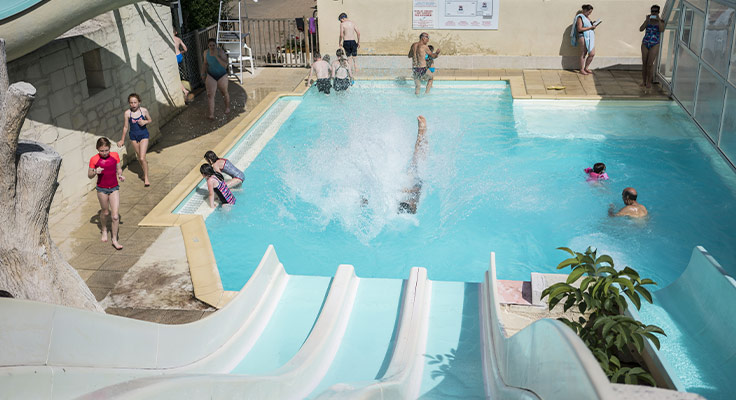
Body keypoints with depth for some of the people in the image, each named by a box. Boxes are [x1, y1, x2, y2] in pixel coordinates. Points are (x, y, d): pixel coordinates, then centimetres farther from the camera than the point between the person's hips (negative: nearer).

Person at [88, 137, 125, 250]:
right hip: (102, 189, -1)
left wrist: (120, 175, -12)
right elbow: (89, 175, -1)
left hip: (114, 188, 1)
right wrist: (95, 172, -23)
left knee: (115, 216, -5)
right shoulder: (94, 160, -10)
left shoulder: (115, 155, -5)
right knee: (105, 212, 17)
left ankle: (114, 239, 6)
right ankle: (104, 230, 47)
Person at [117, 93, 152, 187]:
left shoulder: (144, 110, -11)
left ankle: (146, 178, 1)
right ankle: (144, 172, 37)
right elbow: (125, 127, 0)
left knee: (142, 158, -11)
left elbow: (150, 120, 7)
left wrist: (145, 122, -16)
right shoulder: (127, 113, -10)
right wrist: (122, 140, 5)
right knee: (139, 157, 14)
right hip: (133, 136, 2)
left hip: (143, 135, -2)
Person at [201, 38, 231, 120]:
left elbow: (225, 65, -29)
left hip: (222, 75, -2)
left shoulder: (221, 52, -20)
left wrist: (216, 56, -35)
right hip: (211, 76, 2)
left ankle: (227, 107, 47)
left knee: (224, 93, 20)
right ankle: (211, 114, -16)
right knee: (210, 94, -13)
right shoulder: (206, 52, -8)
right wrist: (203, 73, 2)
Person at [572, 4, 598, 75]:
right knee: (583, 54, -2)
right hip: (583, 37, -8)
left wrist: (593, 25, 7)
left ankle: (586, 68, 19)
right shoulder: (580, 17, -9)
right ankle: (582, 70, 8)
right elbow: (579, 29, -17)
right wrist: (590, 27, -17)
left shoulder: (587, 17, 17)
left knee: (592, 54, 4)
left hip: (590, 37, 8)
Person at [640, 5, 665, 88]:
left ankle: (649, 82, 2)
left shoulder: (661, 21, -1)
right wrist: (646, 20, -13)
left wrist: (658, 20, -19)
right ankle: (643, 81, 16)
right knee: (644, 63, 4)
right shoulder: (648, 21, 6)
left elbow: (662, 30, -19)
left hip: (654, 45, -3)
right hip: (645, 43, 3)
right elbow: (641, 29, -5)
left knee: (650, 64, -9)